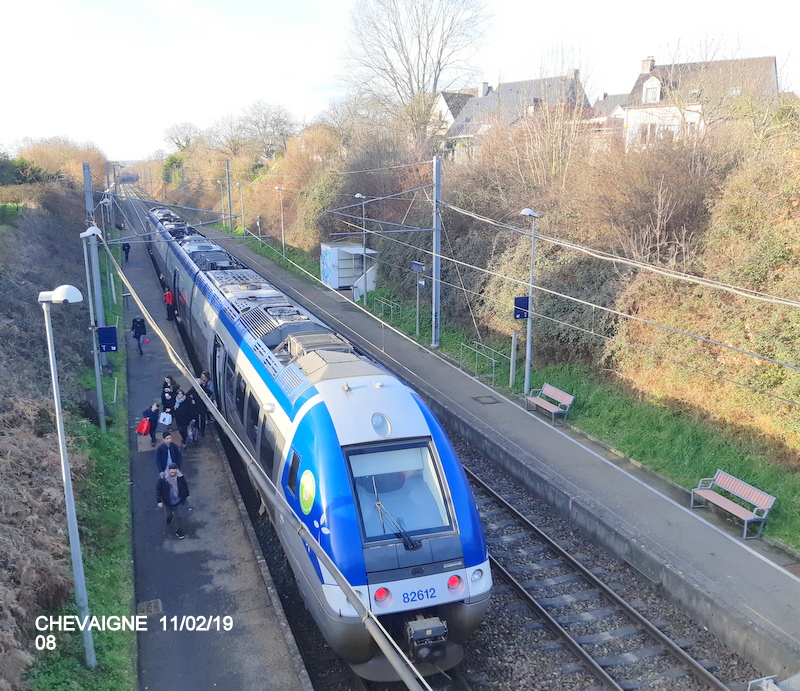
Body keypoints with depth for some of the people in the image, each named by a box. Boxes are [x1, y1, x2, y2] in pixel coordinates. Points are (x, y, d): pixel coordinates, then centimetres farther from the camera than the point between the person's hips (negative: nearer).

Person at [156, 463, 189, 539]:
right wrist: (159, 501, -9)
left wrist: (187, 495, 12)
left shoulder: (180, 476, -18)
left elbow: (185, 485, 1)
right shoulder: (162, 478, -23)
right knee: (169, 514, 23)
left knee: (179, 516, 6)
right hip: (168, 501, 0)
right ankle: (169, 517, 61)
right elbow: (158, 489, -11)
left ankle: (179, 531, 25)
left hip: (179, 501, 0)